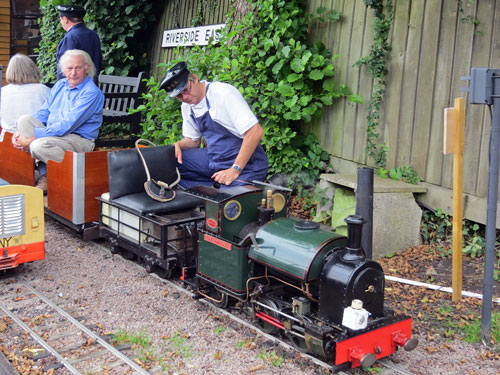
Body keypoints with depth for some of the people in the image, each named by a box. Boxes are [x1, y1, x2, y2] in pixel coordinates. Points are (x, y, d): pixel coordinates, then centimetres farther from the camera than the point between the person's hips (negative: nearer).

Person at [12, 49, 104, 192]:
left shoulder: (91, 93, -15)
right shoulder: (60, 85, 12)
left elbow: (67, 126, -21)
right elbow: (43, 113, 15)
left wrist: (33, 136, -21)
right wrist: (19, 132, -2)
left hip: (79, 140, -8)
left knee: (39, 145, -31)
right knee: (25, 119, -11)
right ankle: (44, 174, -15)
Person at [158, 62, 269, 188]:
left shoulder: (222, 92, -18)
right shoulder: (187, 106, 7)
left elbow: (256, 131, -23)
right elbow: (193, 140, 21)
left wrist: (235, 170, -23)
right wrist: (178, 145, -4)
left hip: (245, 163, -8)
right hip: (214, 160, 8)